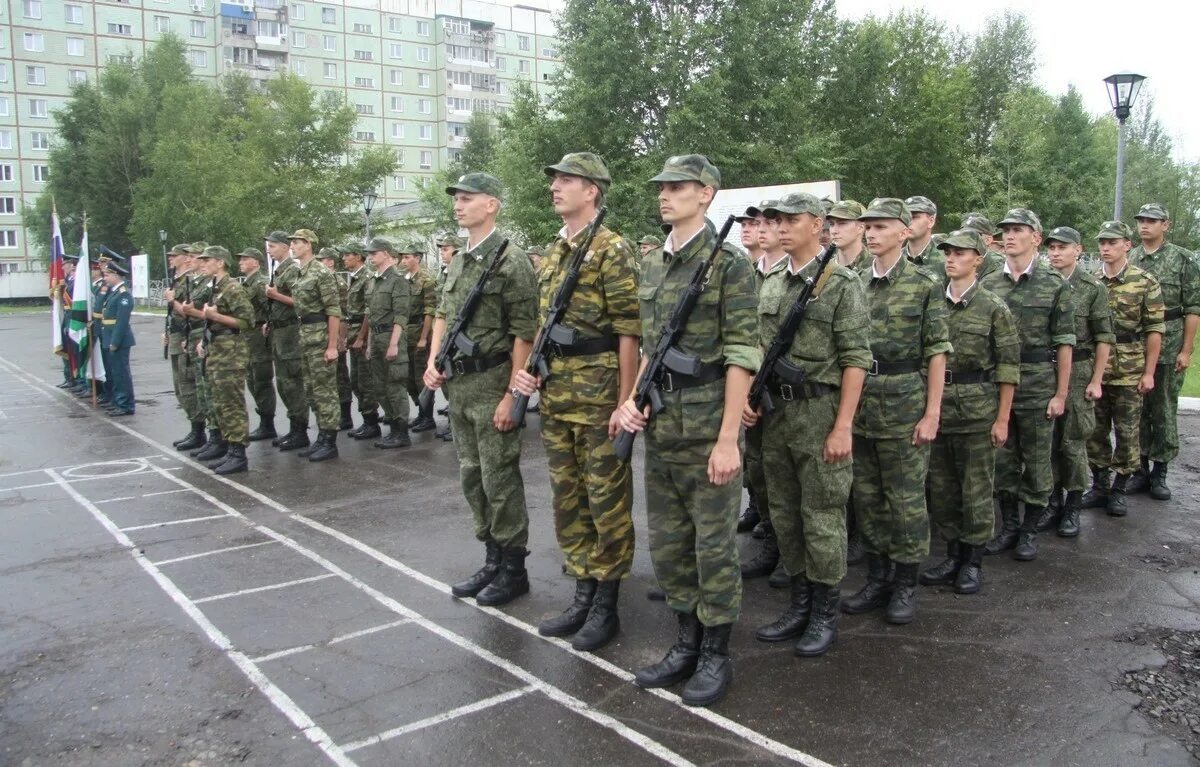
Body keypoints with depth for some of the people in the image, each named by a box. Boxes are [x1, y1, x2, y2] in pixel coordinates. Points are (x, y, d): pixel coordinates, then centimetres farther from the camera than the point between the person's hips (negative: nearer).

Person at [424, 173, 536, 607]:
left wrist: (511, 395, -19)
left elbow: (524, 334, -16)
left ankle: (514, 569, 13)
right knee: (472, 476, 14)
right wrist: (433, 363, 6)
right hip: (458, 384, 8)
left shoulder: (511, 261, -12)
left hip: (492, 384, -8)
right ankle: (492, 559, 27)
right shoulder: (458, 262, 13)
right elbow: (442, 315, 22)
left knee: (500, 479, -1)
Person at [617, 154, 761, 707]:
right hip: (659, 427, 7)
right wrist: (634, 397, 4)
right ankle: (687, 643, 30)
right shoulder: (652, 265, 12)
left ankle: (716, 654, 20)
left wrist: (728, 438, -18)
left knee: (714, 545, 4)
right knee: (666, 543, 13)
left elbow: (742, 356, -14)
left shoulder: (729, 265, -9)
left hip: (707, 426, -7)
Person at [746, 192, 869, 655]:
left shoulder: (842, 284, -8)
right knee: (784, 514, 13)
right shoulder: (770, 285, 12)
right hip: (775, 412, 7)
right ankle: (799, 604, 26)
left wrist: (843, 426, -17)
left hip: (819, 411, -7)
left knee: (822, 517, 2)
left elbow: (855, 359, -12)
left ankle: (825, 614, 16)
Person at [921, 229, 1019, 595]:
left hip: (978, 410, -4)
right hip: (936, 407, 4)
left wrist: (1002, 419, -8)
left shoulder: (993, 307, -4)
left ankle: (973, 561, 18)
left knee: (976, 489, 4)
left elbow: (1008, 366, -4)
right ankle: (953, 554, 25)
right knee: (941, 488, 11)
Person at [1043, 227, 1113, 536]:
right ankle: (1053, 502, 22)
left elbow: (1103, 337, -3)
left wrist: (1096, 380, -7)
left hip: (1078, 371, -3)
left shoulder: (1093, 288, -3)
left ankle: (1073, 507, 16)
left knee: (1073, 441, 2)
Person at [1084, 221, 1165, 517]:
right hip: (1093, 369, 3)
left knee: (1127, 432, 6)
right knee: (1096, 430, 10)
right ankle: (1099, 486, 23)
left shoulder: (1145, 282, -4)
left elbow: (1155, 329, -4)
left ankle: (1119, 489, 18)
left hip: (1129, 373, -3)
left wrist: (1149, 372, -8)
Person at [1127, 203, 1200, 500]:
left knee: (1164, 410, 4)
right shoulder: (1129, 259, 7)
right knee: (1136, 409, 7)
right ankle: (1140, 470, 18)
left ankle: (1159, 473, 14)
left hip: (1168, 348, -3)